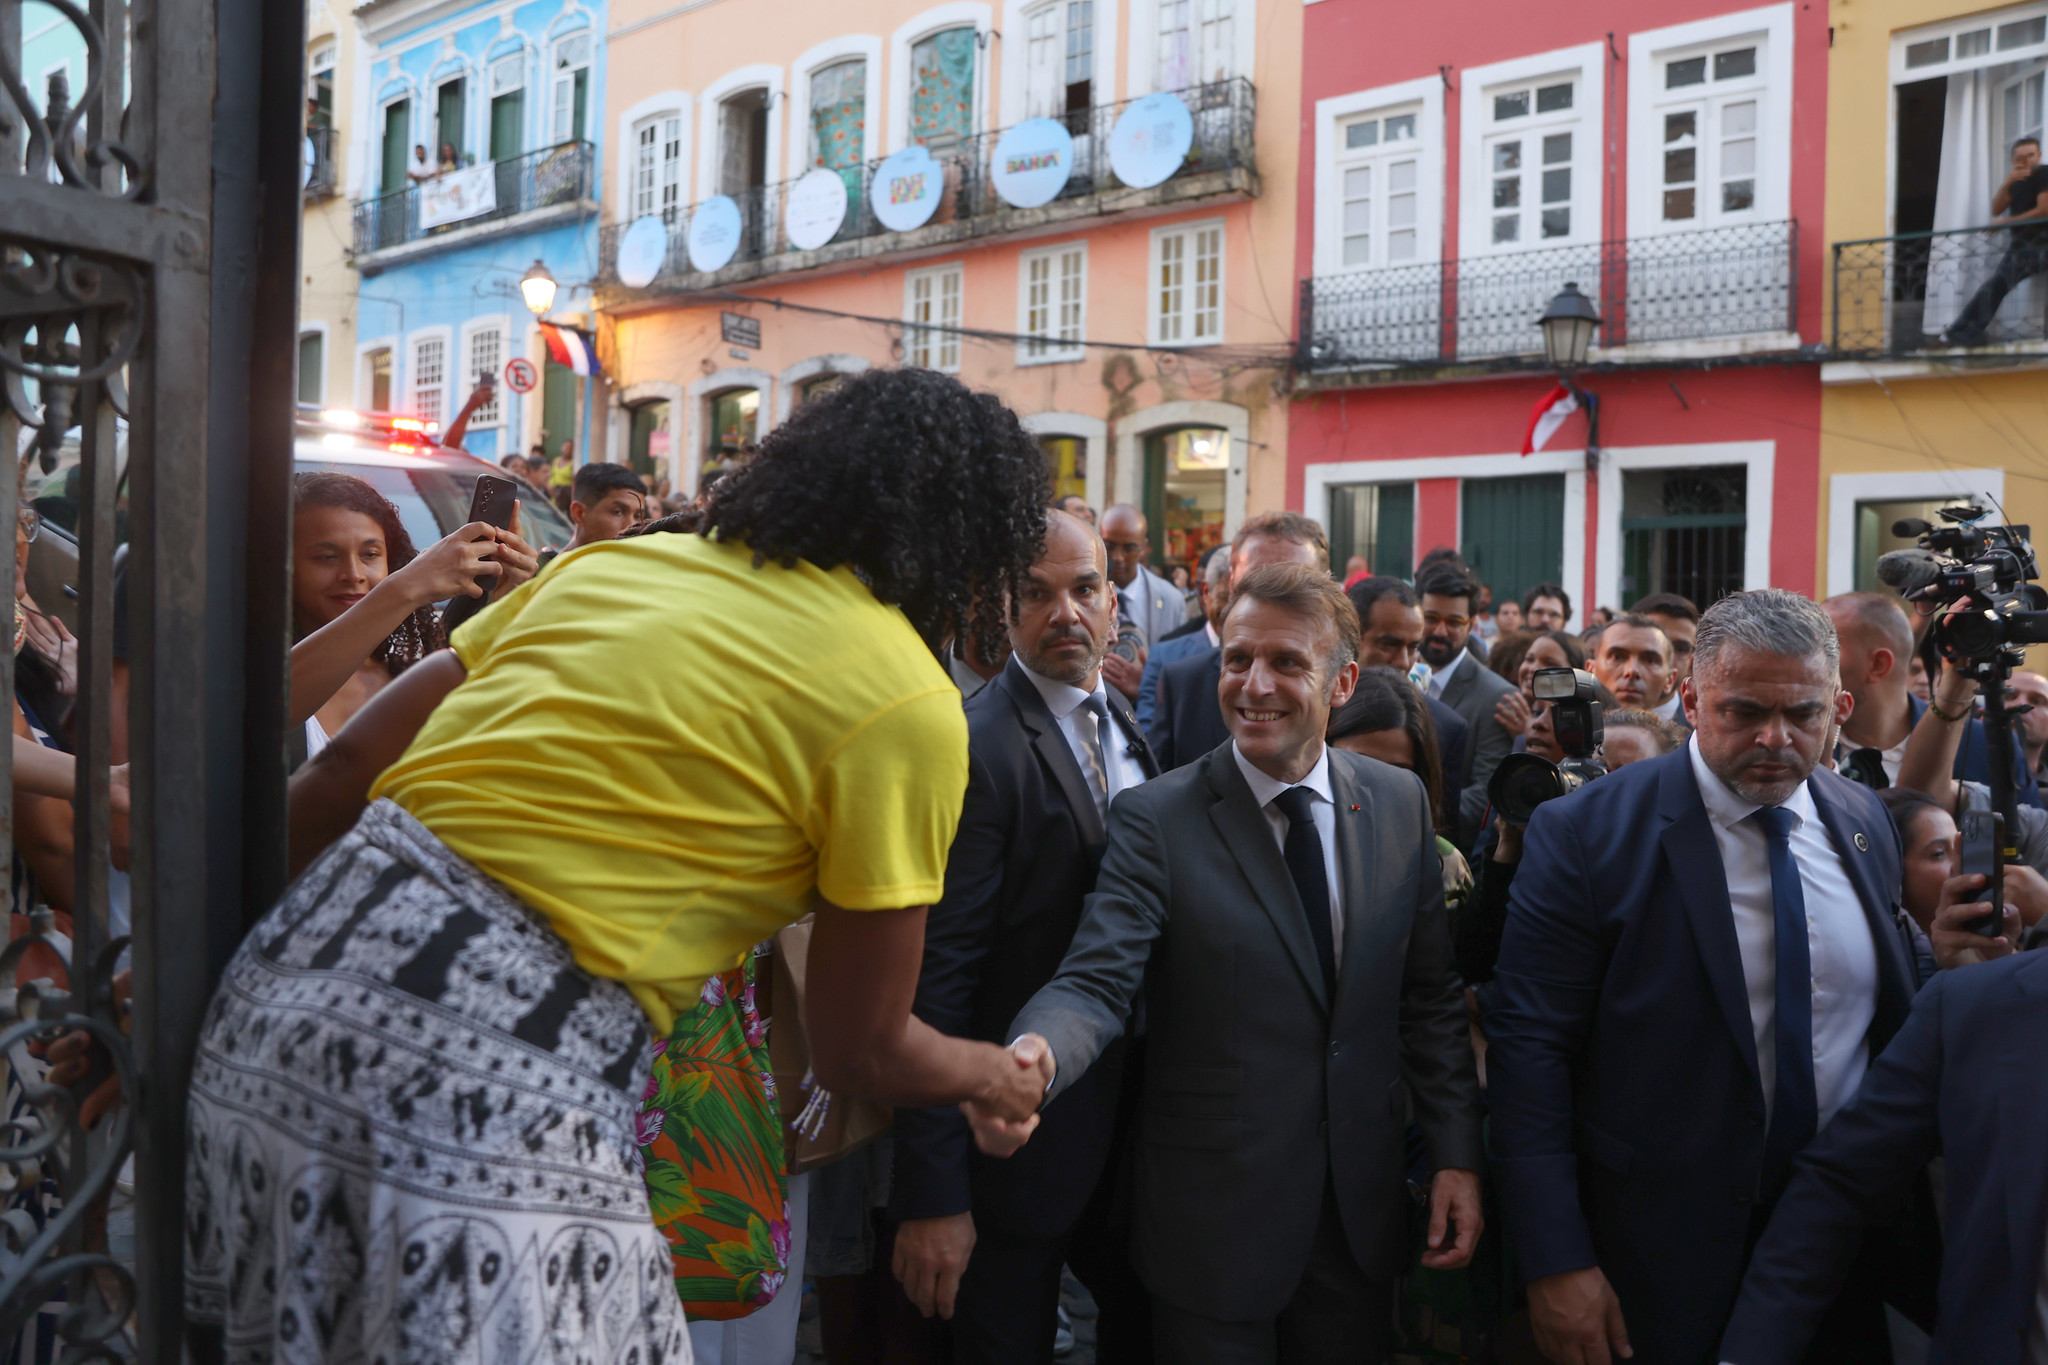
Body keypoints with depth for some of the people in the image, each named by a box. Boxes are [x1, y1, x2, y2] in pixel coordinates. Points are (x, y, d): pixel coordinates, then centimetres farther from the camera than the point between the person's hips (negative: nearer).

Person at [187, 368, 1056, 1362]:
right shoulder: (910, 706, -3)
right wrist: (993, 1074, 23)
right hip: (507, 1079, -8)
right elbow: (859, 1054, 3)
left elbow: (347, 766, 15)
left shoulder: (618, 559, 15)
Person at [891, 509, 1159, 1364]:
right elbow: (935, 979, -22)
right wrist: (932, 1195, -23)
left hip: (1129, 1124, 7)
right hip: (1017, 1133, -7)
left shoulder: (1126, 725, 7)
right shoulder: (975, 749, -19)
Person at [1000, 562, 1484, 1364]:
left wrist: (1455, 1154, 2)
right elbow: (1097, 982, -21)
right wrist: (1033, 1055, -42)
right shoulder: (1155, 819, -12)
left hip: (1363, 1211, 4)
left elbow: (1430, 997, 5)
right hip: (1212, 1226, -3)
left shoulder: (1400, 804, 0)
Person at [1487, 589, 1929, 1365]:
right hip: (1666, 1254, -4)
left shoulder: (1866, 824, 3)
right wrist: (1556, 1262, -18)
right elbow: (1528, 1048, -16)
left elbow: (1891, 1020, 14)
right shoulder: (1588, 833, -15)